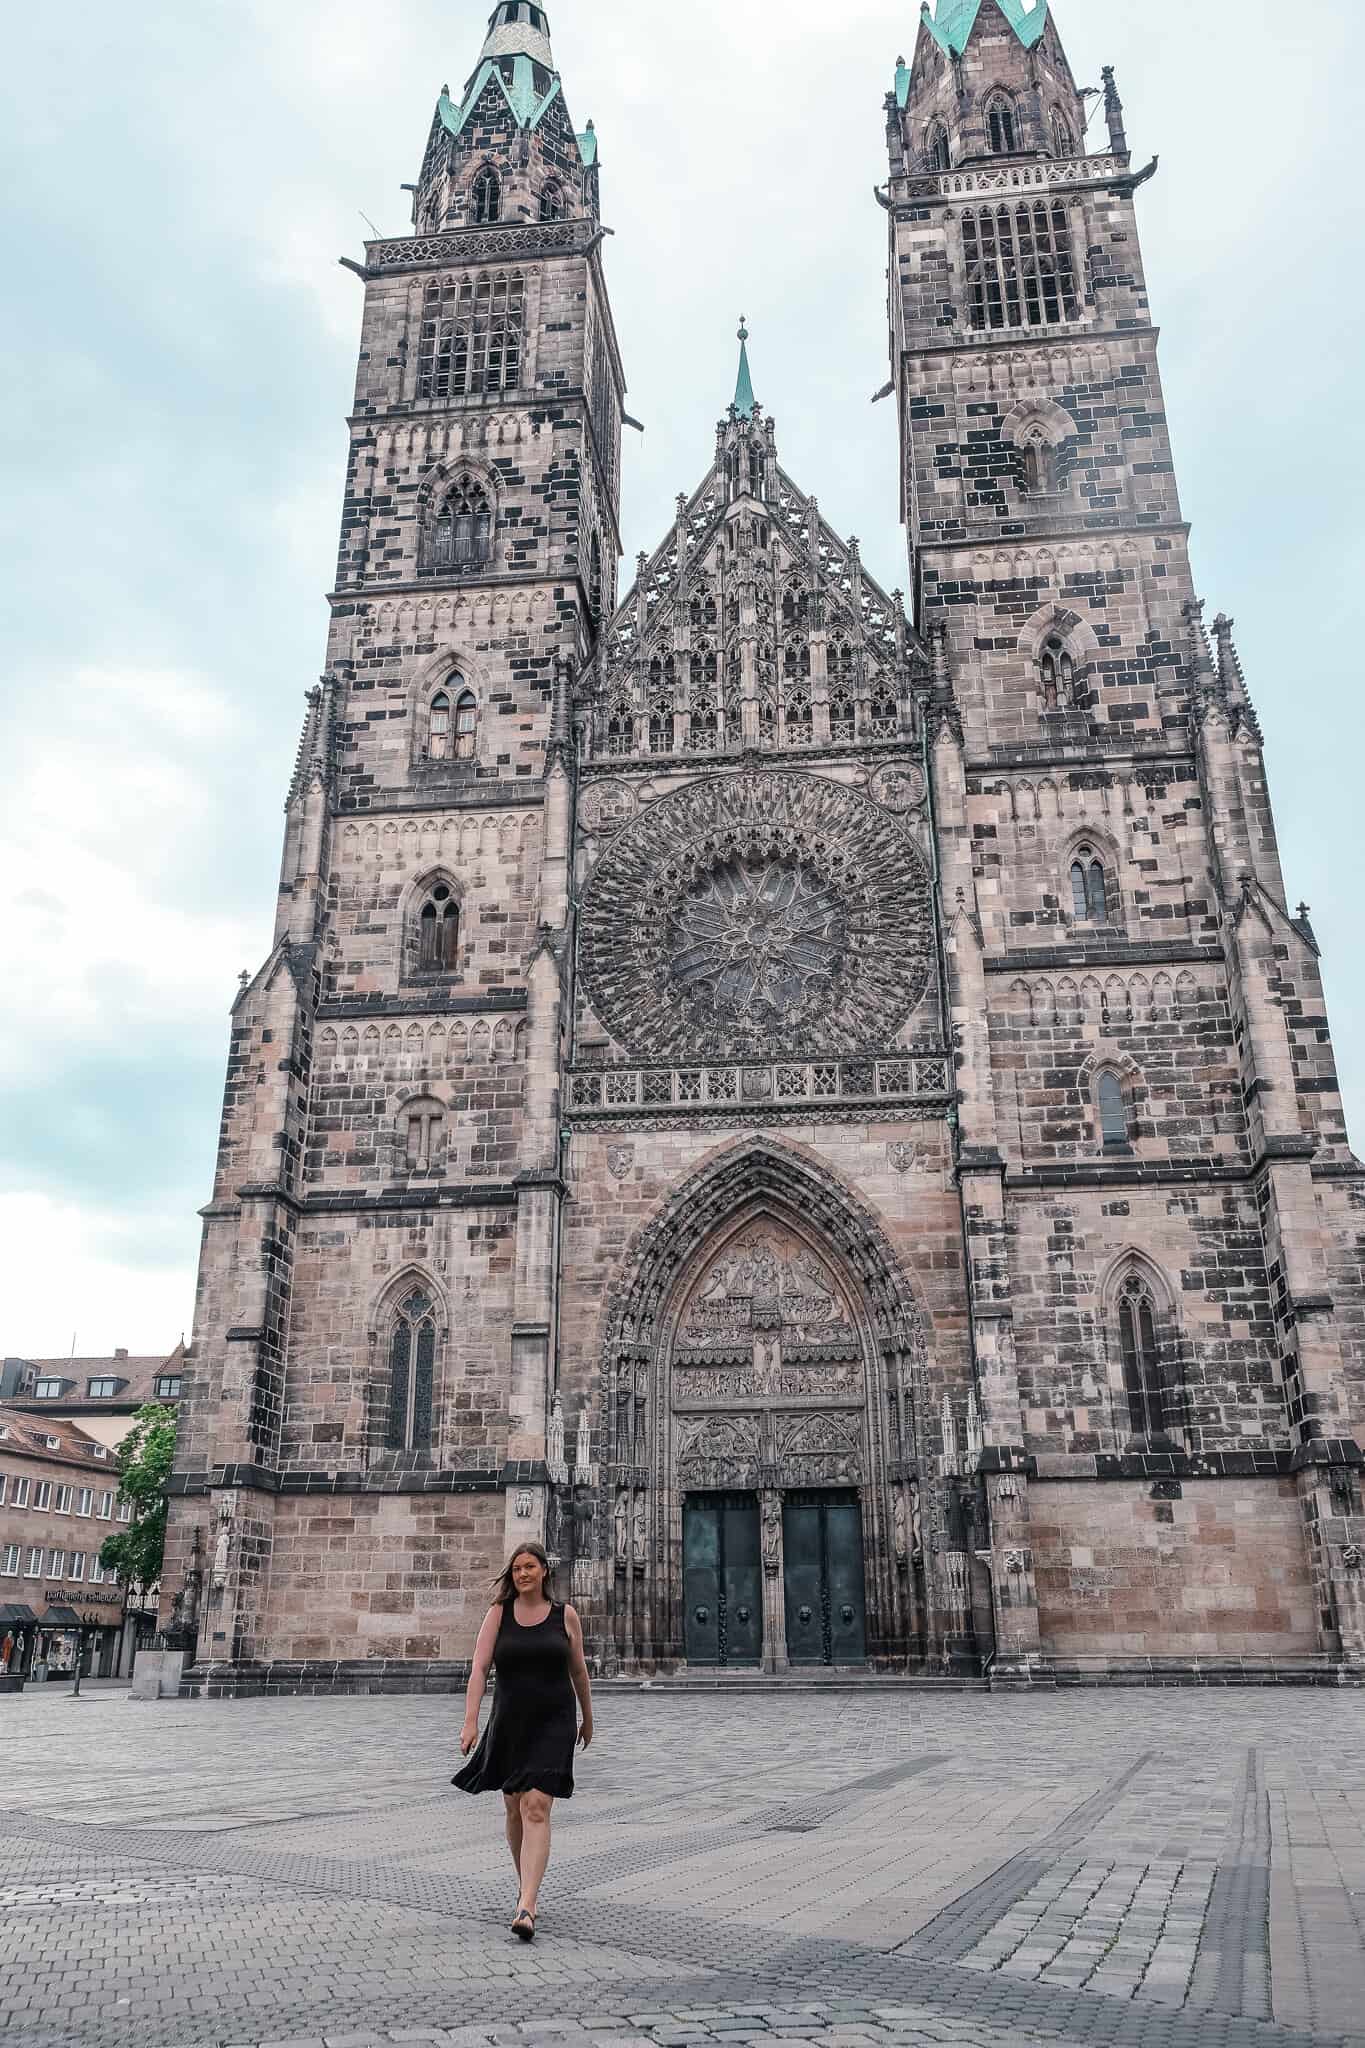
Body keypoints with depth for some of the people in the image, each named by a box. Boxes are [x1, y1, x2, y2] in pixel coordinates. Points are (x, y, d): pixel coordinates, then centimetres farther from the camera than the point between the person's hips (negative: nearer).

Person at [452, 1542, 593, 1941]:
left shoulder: (565, 1616, 0)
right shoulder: (498, 1614, 0)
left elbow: (579, 1672, 11)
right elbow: (479, 1669, -7)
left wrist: (588, 1719, 19)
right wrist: (470, 1721, -17)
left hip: (553, 1724, -2)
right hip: (509, 1723, 2)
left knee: (536, 1810, -14)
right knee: (515, 1809, 15)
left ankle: (526, 1908, -17)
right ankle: (528, 1886, 37)